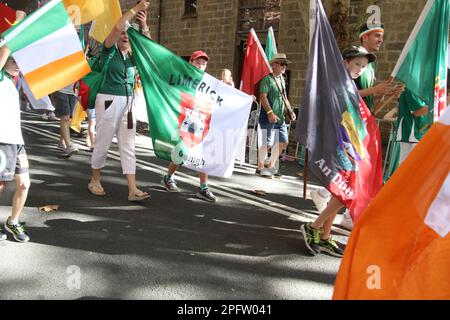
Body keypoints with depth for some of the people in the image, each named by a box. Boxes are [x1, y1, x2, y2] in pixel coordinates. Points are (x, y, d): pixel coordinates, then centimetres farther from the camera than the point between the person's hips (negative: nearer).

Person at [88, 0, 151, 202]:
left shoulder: (132, 56, 13)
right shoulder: (109, 51, -1)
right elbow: (117, 27, -17)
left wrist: (144, 26, -12)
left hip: (127, 104, 5)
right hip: (108, 101, -5)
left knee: (128, 147, 0)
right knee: (103, 144, 5)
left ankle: (133, 190, -2)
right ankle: (95, 181, 25)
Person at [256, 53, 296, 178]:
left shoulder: (282, 79, 17)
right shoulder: (267, 79, -9)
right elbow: (263, 97, -17)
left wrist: (290, 111, 14)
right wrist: (270, 112, -24)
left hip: (280, 117, 9)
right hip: (268, 117, -9)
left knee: (283, 142, 10)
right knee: (267, 143, -6)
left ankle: (271, 166, 23)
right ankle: (260, 167, 11)